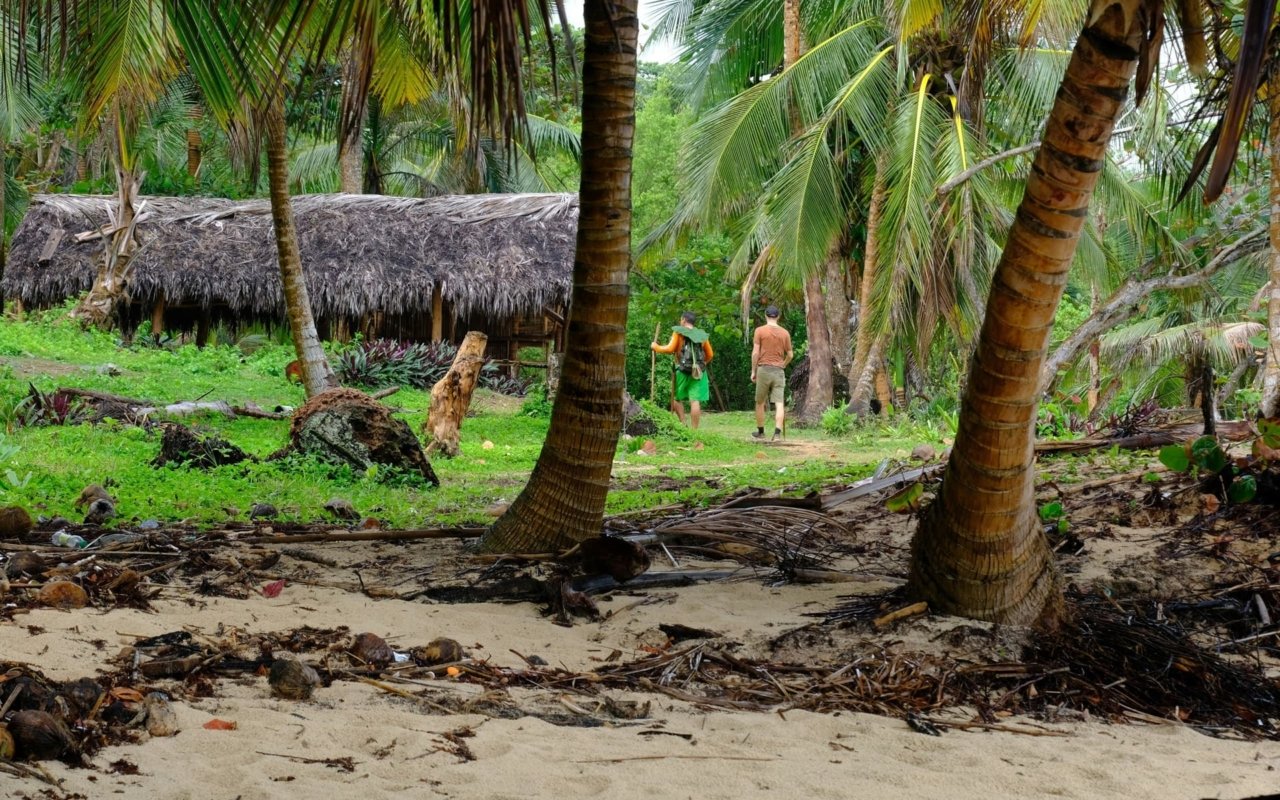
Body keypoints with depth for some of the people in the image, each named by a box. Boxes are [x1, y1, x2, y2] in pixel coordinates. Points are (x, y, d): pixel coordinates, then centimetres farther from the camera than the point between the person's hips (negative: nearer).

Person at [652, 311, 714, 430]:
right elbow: (710, 355, 13)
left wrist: (656, 347, 6)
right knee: (695, 401, -2)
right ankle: (694, 430, -3)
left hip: (683, 371, -3)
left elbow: (670, 349, -10)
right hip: (699, 372, 3)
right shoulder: (702, 335, 11)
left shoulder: (678, 332, 0)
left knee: (677, 398, 13)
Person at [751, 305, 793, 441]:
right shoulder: (785, 333, 6)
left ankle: (760, 432, 21)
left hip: (764, 369, -2)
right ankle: (777, 433, -18)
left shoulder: (760, 330, -3)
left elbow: (755, 353, -7)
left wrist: (753, 371, 1)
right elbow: (790, 355, 11)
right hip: (779, 371, 2)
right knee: (779, 403, -4)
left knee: (760, 403, 13)